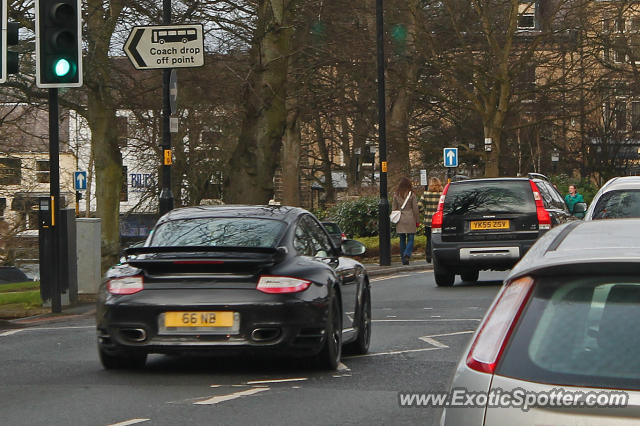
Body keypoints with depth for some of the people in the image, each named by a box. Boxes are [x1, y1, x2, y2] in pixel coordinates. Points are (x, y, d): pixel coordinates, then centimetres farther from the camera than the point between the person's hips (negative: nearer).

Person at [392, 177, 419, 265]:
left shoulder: (396, 195, 2)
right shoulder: (412, 195, -5)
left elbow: (394, 208, 6)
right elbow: (415, 209, -3)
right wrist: (417, 220, 6)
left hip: (400, 220, 3)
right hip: (410, 220, -3)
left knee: (402, 239, 9)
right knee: (410, 239, 1)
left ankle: (404, 260, 10)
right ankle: (407, 254, -22)